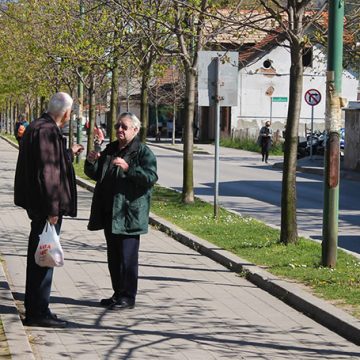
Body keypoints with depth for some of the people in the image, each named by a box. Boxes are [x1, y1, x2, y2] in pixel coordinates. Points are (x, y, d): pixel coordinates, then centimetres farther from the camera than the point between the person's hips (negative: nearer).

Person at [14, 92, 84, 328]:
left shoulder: (37, 128, 13)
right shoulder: (47, 131, -18)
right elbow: (46, 171, -23)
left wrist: (69, 154, 40)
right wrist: (52, 208, -22)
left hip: (38, 205, 10)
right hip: (45, 205, -10)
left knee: (38, 256, 16)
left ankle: (34, 309, 25)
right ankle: (39, 312, 2)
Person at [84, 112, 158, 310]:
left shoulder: (143, 152, -6)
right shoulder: (110, 149, 16)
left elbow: (151, 177, -19)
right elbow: (95, 174, 23)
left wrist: (128, 168, -30)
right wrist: (91, 162, 1)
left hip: (129, 214, -8)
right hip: (109, 212, 8)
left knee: (127, 256, -5)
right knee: (113, 256, 14)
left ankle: (128, 297, 2)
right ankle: (118, 293, 24)